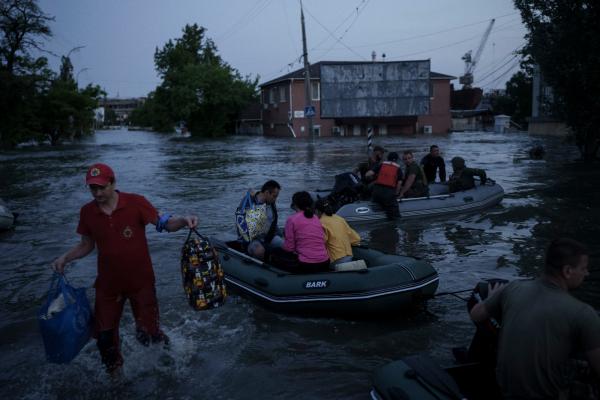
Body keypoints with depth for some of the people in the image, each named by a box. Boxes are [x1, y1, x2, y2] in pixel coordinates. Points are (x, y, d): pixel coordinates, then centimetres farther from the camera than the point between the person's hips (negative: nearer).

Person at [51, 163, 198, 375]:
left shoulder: (135, 203, -16)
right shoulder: (87, 212, -5)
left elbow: (164, 223, -16)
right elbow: (86, 245, 8)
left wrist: (183, 221, -35)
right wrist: (65, 258, -7)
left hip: (140, 281, -3)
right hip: (108, 284, 3)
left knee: (148, 330, 6)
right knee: (104, 333, 13)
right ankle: (114, 372, 42)